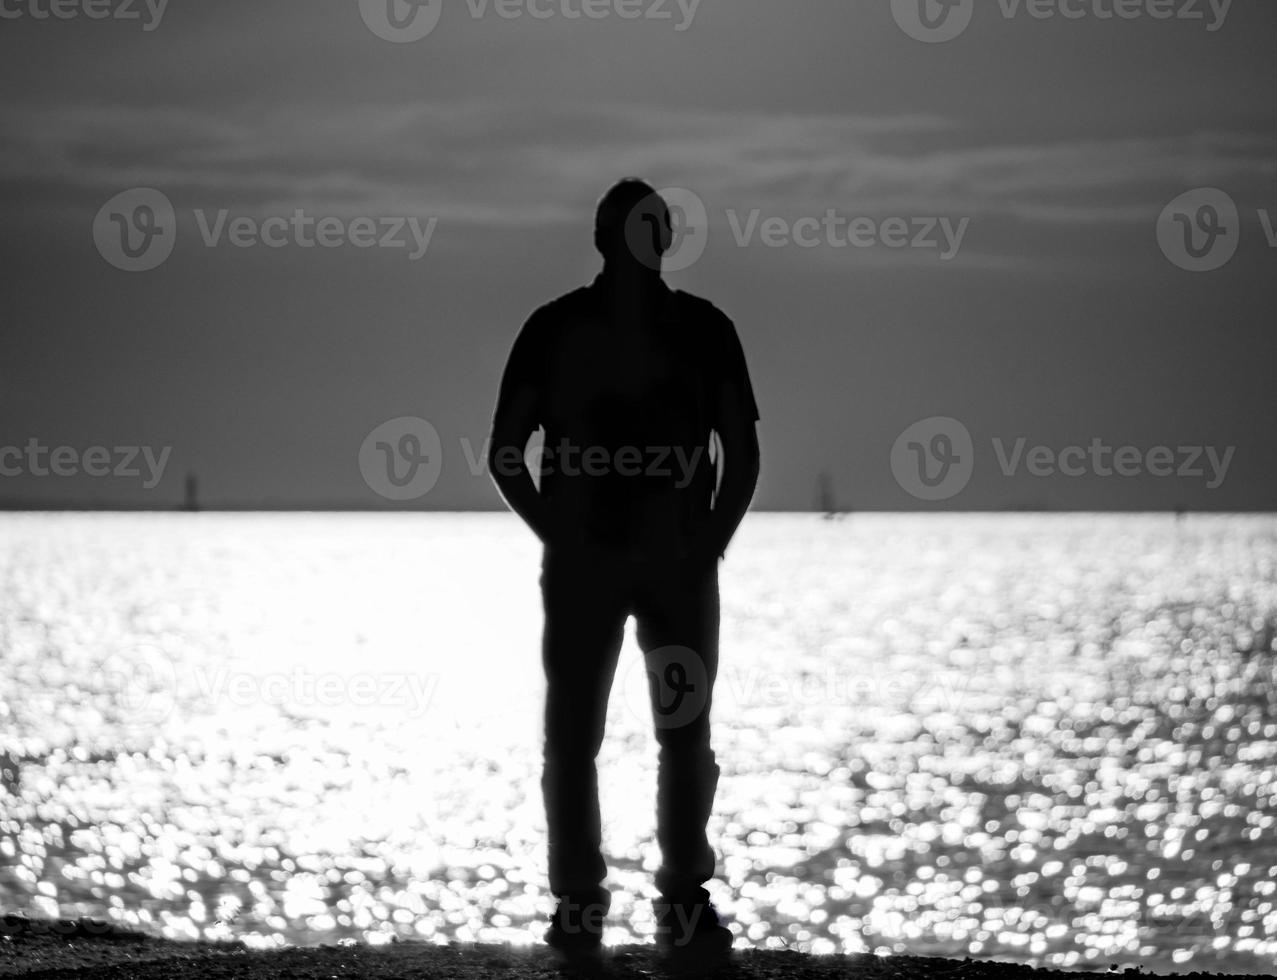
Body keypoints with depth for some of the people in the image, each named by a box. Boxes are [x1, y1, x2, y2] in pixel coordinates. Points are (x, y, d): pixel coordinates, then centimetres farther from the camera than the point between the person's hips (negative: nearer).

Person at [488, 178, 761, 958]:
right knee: (572, 736, -1)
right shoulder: (556, 330, 1)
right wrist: (557, 536, -6)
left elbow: (742, 454, 7)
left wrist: (710, 544, -4)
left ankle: (686, 900, 7)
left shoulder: (704, 330, 3)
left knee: (686, 734, -1)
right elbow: (506, 452, 3)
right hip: (582, 562, -1)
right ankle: (579, 903, 6)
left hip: (679, 562, 1)